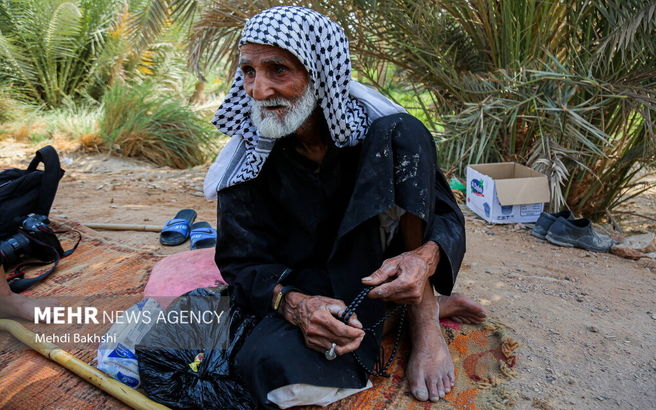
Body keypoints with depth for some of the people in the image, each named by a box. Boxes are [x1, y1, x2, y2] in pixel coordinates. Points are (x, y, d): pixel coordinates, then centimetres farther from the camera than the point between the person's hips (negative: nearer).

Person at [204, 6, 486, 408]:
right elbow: (244, 264, -9)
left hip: (386, 266, 0)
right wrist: (296, 305, -32)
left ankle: (422, 312, -18)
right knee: (274, 369, -33)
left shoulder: (384, 129, -14)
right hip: (314, 286, 1)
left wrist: (426, 258, -35)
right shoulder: (246, 162, -11)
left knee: (403, 136, -22)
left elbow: (447, 214, -10)